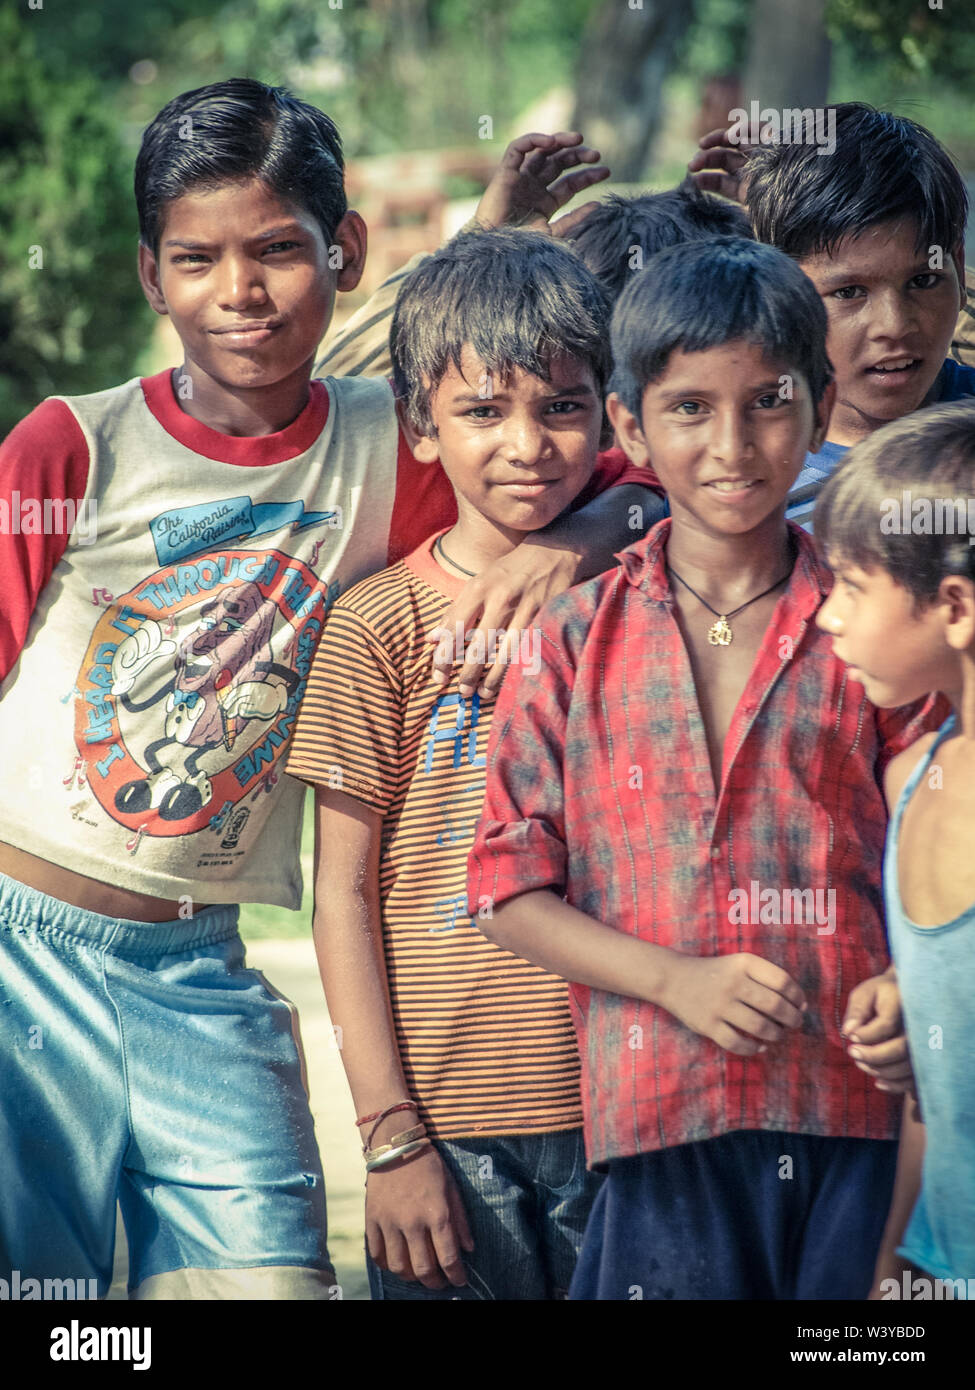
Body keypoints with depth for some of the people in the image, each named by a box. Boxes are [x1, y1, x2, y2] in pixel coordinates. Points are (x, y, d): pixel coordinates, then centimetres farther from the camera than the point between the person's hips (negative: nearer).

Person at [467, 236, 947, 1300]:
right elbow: (511, 893, 4)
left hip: (860, 1103, 0)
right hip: (664, 1124, 0)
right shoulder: (575, 643, 5)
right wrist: (677, 981, -10)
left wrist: (915, 993, -13)